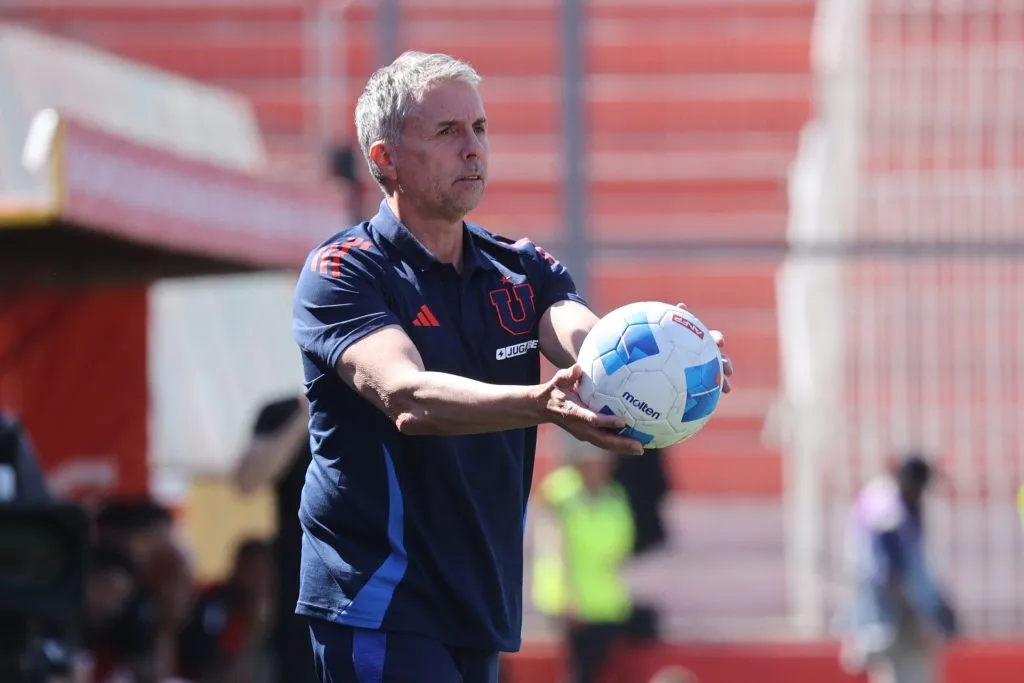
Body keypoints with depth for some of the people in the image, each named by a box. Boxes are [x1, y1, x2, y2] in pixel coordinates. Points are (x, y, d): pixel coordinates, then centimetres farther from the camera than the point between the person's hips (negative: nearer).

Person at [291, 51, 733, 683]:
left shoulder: (522, 269, 12)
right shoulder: (341, 272, -8)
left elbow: (587, 340, -10)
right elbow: (406, 398, -26)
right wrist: (542, 405, -43)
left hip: (483, 608, 7)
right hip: (380, 609, -7)